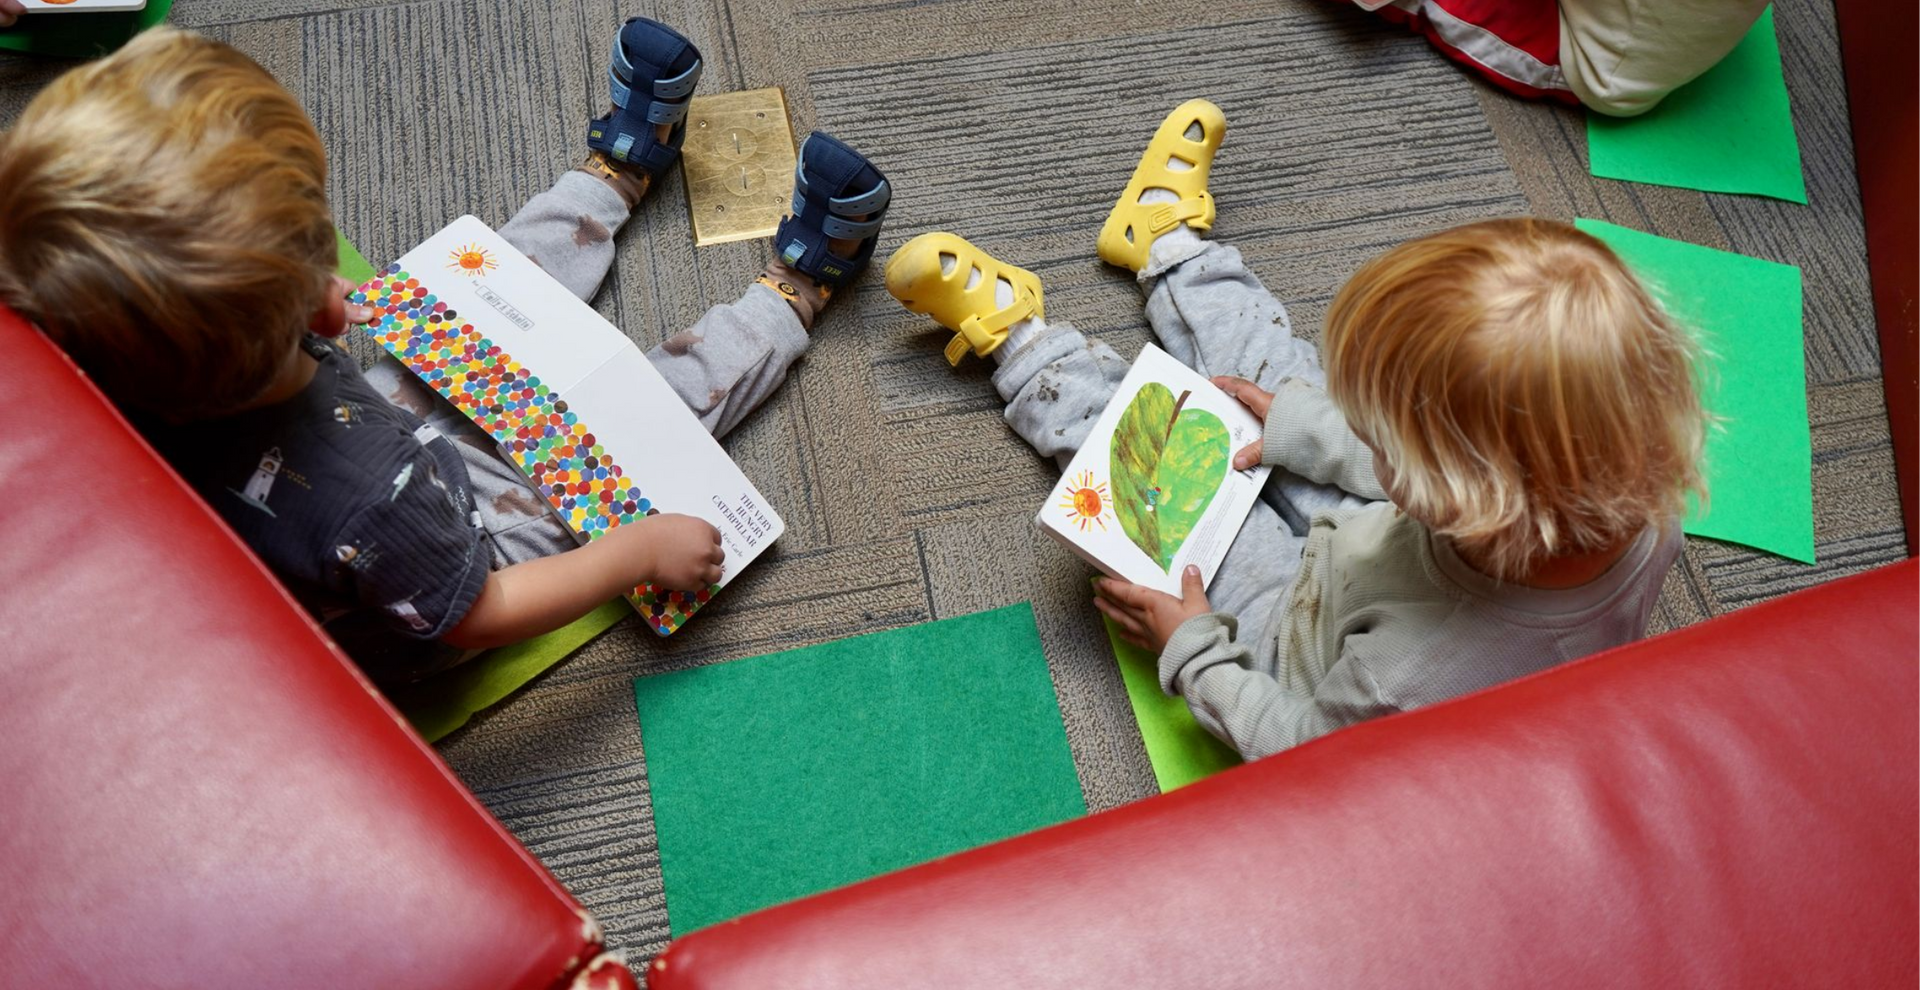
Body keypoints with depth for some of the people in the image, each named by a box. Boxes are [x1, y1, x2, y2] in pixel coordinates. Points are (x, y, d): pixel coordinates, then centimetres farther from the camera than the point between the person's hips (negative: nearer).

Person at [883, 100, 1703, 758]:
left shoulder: (1416, 678, -48)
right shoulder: (1631, 510, -30)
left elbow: (1303, 755, -24)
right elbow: (1464, 474, -7)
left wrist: (1192, 655, -11)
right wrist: (1316, 432, 0)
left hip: (1299, 637, -5)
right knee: (1281, 379, 16)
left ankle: (1014, 333, 34)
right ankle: (1165, 236, 45)